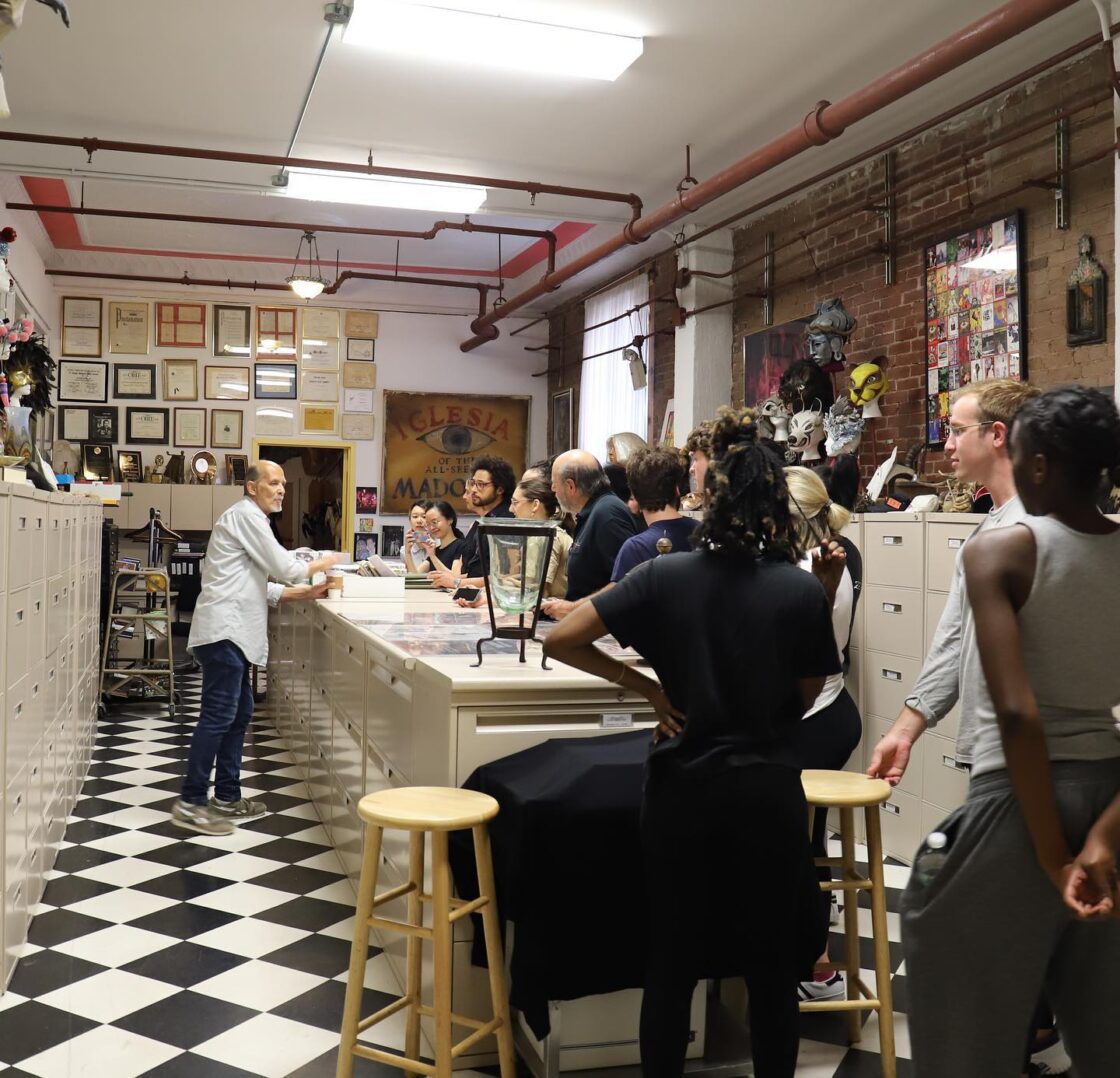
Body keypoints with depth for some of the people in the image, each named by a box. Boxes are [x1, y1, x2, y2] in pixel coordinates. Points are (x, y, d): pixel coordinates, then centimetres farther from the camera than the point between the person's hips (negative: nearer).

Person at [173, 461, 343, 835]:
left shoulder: (251, 520, 23)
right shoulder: (245, 514, -8)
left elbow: (260, 587, 21)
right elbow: (284, 567, -10)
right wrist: (323, 563, 6)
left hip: (233, 632, 11)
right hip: (223, 630, -11)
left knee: (238, 714, 13)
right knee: (218, 716, -10)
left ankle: (227, 797, 20)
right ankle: (190, 803, -5)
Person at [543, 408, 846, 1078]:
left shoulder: (665, 576, -9)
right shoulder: (801, 589, -11)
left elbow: (561, 640, -11)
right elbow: (806, 698, 1)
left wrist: (643, 685, -4)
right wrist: (824, 595, 1)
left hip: (680, 785, 1)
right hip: (768, 788, -1)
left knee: (672, 958, 15)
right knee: (772, 964, 15)